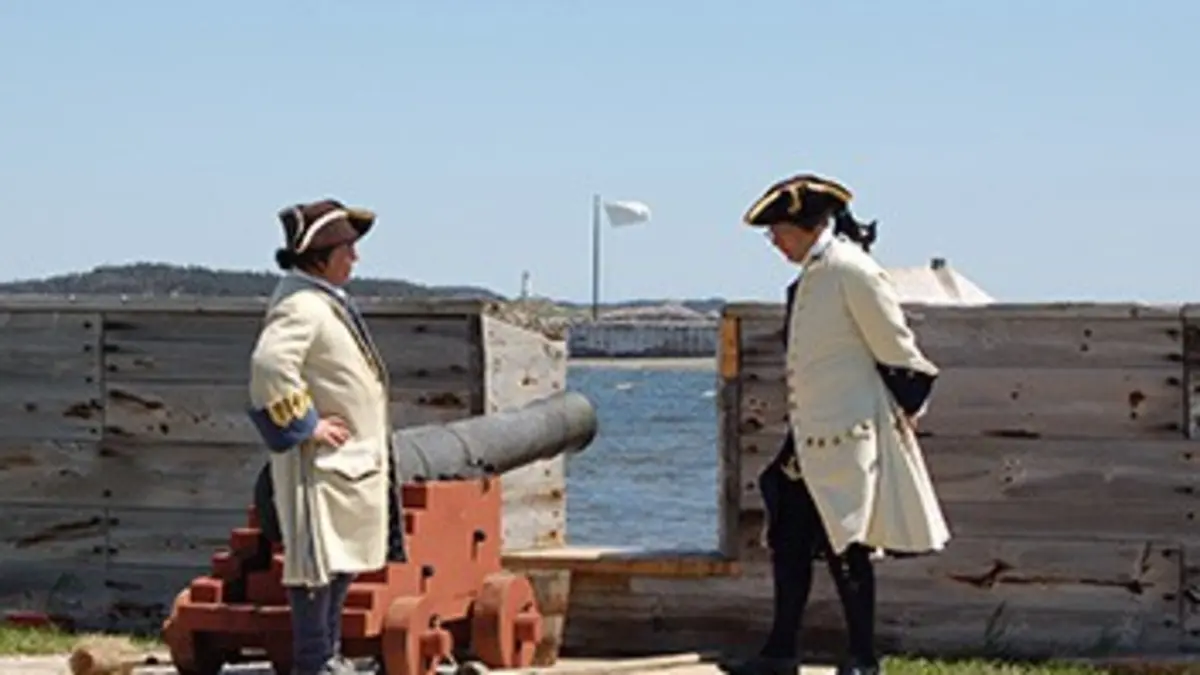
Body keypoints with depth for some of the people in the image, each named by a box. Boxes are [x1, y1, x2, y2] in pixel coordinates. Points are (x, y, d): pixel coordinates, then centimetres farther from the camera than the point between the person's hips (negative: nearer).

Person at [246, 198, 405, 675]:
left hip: (353, 456, 11)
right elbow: (270, 363, -33)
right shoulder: (301, 305, -18)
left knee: (346, 554, 17)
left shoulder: (327, 300, 15)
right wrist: (306, 423, -25)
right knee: (318, 558, -5)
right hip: (319, 458, -11)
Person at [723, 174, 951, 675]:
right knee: (789, 540, 10)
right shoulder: (809, 278, 12)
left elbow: (896, 347, -12)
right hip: (808, 436, 9)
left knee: (845, 547, -2)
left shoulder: (851, 271, -15)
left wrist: (905, 410, -6)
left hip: (848, 436, -9)